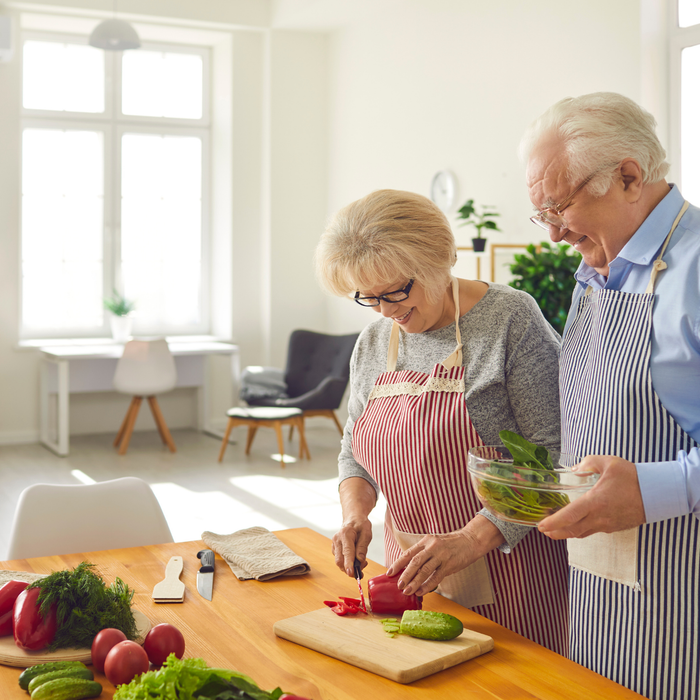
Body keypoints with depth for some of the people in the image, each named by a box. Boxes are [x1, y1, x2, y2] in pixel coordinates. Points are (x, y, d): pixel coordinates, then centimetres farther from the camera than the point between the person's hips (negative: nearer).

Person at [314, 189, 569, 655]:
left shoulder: (510, 319, -13)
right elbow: (355, 449, 16)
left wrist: (471, 539, -24)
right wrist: (356, 511, -4)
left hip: (507, 561, -5)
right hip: (412, 568, 5)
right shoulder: (372, 344, 6)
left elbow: (552, 453, -18)